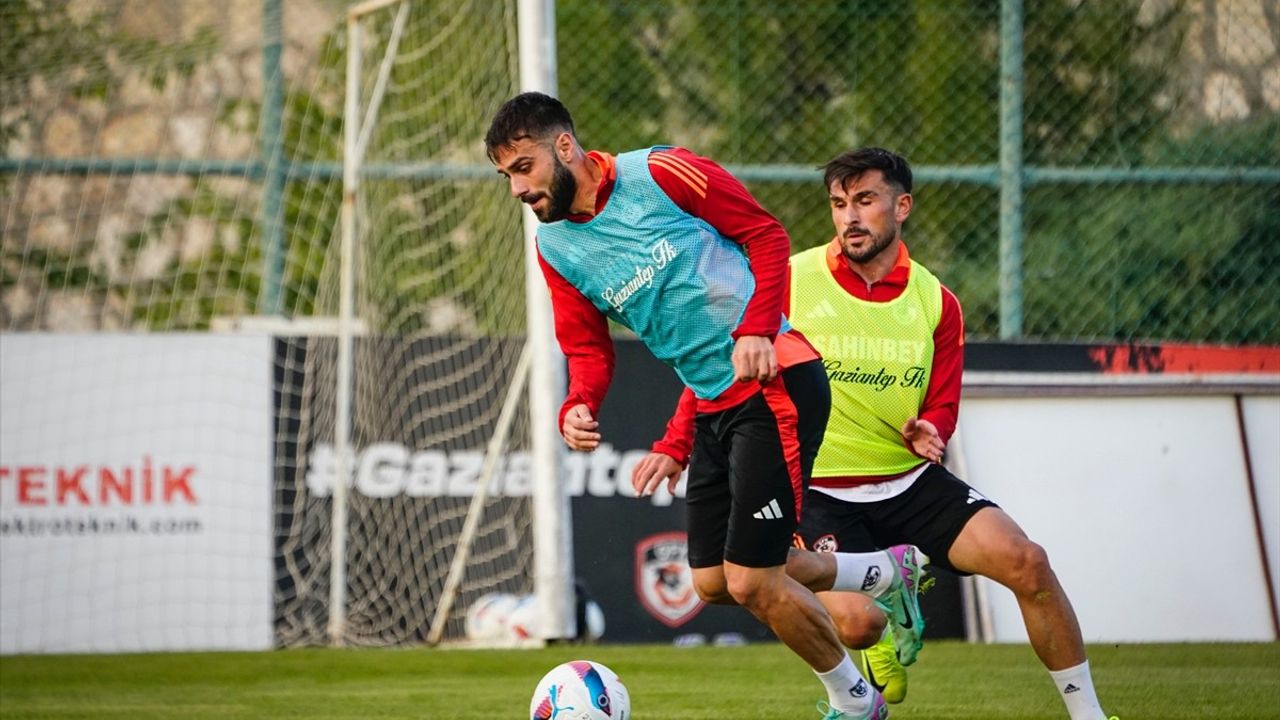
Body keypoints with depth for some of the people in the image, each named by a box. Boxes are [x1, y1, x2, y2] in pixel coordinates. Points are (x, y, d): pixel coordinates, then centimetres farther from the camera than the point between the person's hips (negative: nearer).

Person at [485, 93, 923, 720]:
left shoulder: (659, 174, -13)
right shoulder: (555, 248, 6)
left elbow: (766, 235, -8)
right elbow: (588, 350, 9)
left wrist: (757, 329, -21)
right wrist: (576, 409, -13)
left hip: (776, 383, -8)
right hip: (713, 406, 8)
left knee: (751, 582, -11)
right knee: (712, 581, 12)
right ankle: (884, 573, 32)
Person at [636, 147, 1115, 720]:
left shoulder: (936, 304, 2)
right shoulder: (789, 282, -6)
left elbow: (941, 408, 8)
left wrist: (927, 432, -16)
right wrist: (674, 447, -5)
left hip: (909, 480, 3)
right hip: (819, 493, -3)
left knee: (1025, 563, -18)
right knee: (855, 624, -28)